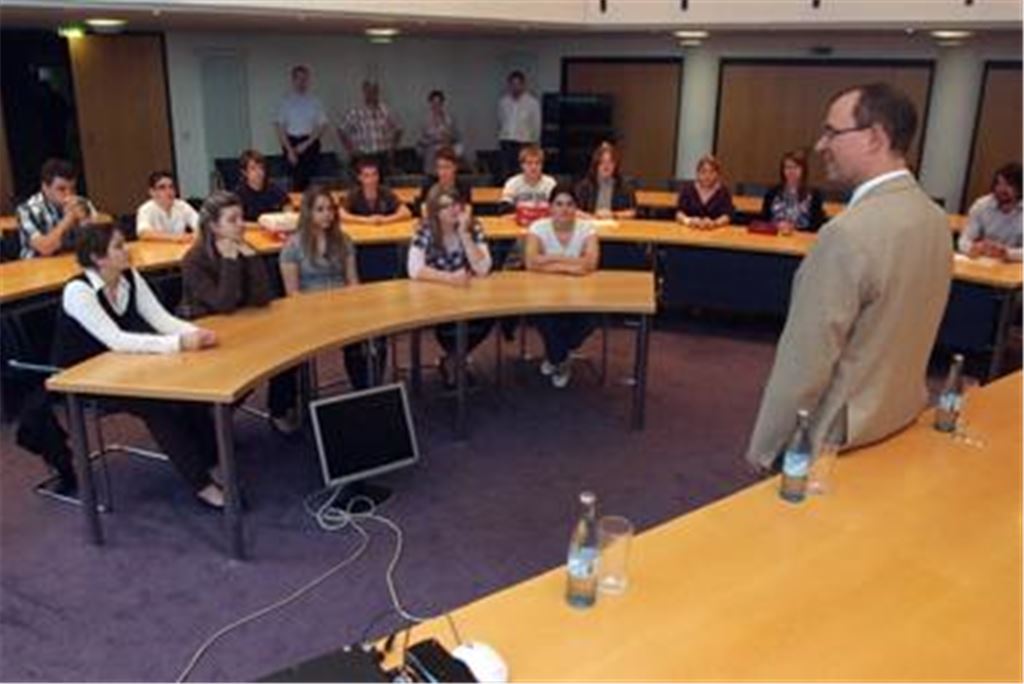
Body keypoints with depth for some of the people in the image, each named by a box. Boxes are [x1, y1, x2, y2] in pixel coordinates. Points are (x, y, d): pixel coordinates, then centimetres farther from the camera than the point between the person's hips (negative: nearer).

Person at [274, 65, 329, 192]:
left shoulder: (314, 101, 5)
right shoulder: (286, 101, 3)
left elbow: (323, 126, 3)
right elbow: (279, 127, 0)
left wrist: (306, 143, -8)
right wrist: (289, 150, -9)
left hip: (310, 143, 1)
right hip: (291, 143, -1)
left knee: (309, 179, -8)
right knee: (296, 179, -7)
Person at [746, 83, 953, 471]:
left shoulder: (849, 233, -28)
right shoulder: (934, 218, 0)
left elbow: (805, 364, -25)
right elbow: (902, 333, 10)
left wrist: (764, 448, -14)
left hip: (836, 437, -8)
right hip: (901, 416, 8)